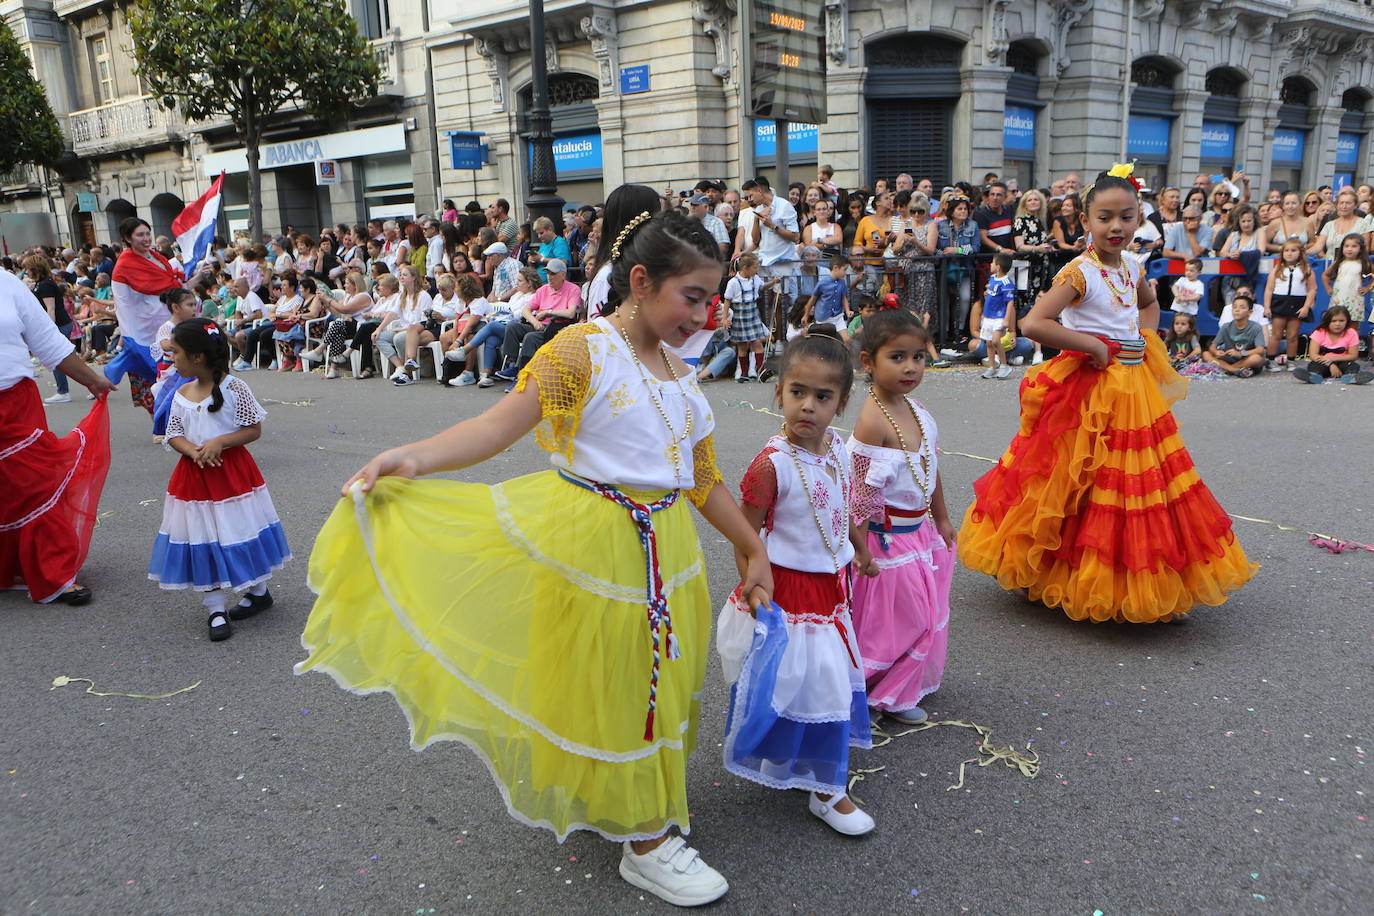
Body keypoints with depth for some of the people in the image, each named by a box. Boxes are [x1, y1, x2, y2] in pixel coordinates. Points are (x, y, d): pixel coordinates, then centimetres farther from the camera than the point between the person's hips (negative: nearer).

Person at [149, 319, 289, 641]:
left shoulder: (233, 388, -9)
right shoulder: (182, 395, 5)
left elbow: (254, 430, -8)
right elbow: (174, 436, 5)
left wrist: (220, 442, -21)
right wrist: (193, 451, -15)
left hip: (232, 472, -4)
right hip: (194, 477, 5)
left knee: (240, 532, 5)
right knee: (201, 542, 4)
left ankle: (258, 591, 28)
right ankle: (216, 608, 13)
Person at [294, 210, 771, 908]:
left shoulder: (681, 380, 9)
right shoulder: (583, 350, -13)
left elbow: (704, 483, 14)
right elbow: (501, 424, -22)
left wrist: (752, 549, 16)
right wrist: (413, 457, -37)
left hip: (666, 553, 8)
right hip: (597, 543, -7)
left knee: (659, 679, 19)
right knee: (614, 688, 6)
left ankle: (649, 803, 47)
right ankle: (645, 844, 26)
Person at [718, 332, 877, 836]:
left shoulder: (838, 448, -2)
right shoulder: (772, 464, -24)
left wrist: (861, 549, 27)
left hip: (831, 587, 8)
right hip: (789, 592, -8)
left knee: (831, 678, 21)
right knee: (810, 683, 3)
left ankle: (822, 772, 43)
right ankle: (825, 791, 21)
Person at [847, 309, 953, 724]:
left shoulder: (913, 407, 2)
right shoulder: (873, 421, -24)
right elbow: (863, 495, -22)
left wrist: (942, 520, 20)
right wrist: (860, 549, -19)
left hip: (920, 530, 9)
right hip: (889, 537, -9)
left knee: (926, 610, 21)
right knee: (898, 615, 4)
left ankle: (912, 682, 41)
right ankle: (887, 695, 25)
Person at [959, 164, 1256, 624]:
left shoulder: (1132, 268, 8)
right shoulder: (1079, 271, -14)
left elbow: (1150, 303, 32)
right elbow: (1032, 323, -27)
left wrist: (1146, 339, 12)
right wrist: (1091, 345, -21)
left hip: (1136, 388, 8)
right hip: (1089, 391, -8)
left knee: (1137, 488, 13)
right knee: (1087, 489, -1)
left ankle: (1129, 580, 28)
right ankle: (1076, 579, 17)